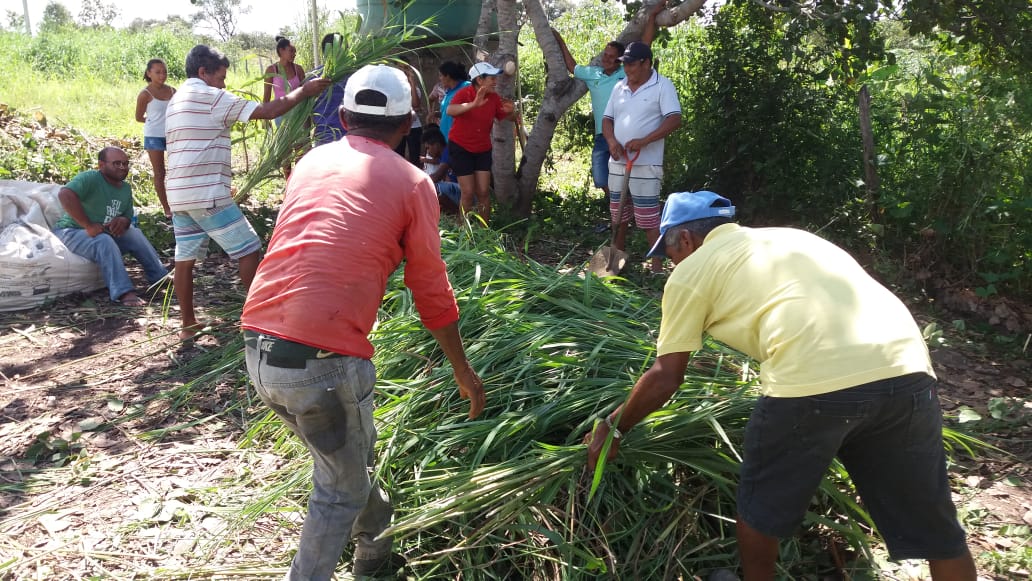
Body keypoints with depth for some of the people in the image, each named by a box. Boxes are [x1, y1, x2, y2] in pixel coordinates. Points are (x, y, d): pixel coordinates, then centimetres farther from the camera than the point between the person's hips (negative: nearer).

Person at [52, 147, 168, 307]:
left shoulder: (126, 188, 6)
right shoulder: (90, 178, -20)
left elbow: (128, 217, 13)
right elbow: (65, 194, -36)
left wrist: (123, 221, -13)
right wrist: (88, 226, -34)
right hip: (71, 232, -8)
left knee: (135, 234, -9)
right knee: (104, 242, -33)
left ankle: (161, 278, -4)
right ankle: (123, 293, -41)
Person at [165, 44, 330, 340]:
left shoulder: (176, 101, 20)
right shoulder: (210, 97, -9)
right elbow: (268, 111, -13)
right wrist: (304, 91, -4)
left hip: (178, 194, 9)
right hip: (207, 194, -9)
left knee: (185, 258, 10)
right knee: (248, 249, 1)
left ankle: (188, 324, 15)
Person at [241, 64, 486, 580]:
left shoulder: (312, 161, 15)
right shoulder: (411, 182, 1)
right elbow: (431, 292, 5)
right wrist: (463, 371, 18)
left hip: (257, 349, 7)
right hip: (324, 359, -7)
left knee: (351, 455, 28)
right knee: (343, 487, 16)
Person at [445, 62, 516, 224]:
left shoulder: (494, 98, -5)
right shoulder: (464, 93, -19)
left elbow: (506, 118, 8)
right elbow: (450, 110, -39)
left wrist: (512, 112, -17)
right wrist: (473, 104, -54)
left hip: (483, 150, 4)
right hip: (460, 148, -4)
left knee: (484, 192, 2)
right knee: (468, 192, -5)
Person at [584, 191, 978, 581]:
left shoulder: (692, 270, 15)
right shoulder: (788, 238, 33)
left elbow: (664, 379, 16)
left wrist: (613, 428, 31)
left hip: (815, 382, -6)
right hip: (908, 370, 6)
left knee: (760, 506, 21)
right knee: (934, 527, 20)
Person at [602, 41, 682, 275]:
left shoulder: (662, 86, -7)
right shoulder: (619, 87, 12)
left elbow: (674, 120, -15)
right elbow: (607, 118, 14)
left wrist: (644, 141, -25)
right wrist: (611, 140, -8)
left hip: (646, 164, -6)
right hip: (617, 162, 6)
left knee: (649, 217, -6)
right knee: (618, 213, 15)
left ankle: (658, 266, 1)